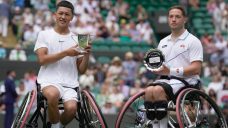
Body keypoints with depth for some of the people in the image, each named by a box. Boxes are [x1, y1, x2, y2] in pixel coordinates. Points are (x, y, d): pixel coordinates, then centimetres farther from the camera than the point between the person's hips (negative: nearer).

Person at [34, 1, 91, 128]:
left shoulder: (77, 39, 14)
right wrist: (66, 53, -12)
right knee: (53, 95, -38)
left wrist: (87, 54, -5)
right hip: (49, 80, -2)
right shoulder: (44, 34, 9)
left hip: (69, 84, 2)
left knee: (71, 108, -29)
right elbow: (42, 59, -6)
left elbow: (82, 70, 14)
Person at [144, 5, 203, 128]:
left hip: (186, 81, -5)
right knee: (149, 90, -28)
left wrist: (170, 71, -18)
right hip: (166, 80, 5)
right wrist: (154, 68, -2)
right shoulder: (163, 42, 21)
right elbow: (158, 64, 25)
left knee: (158, 90, -33)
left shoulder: (193, 41, 1)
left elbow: (196, 68, -10)